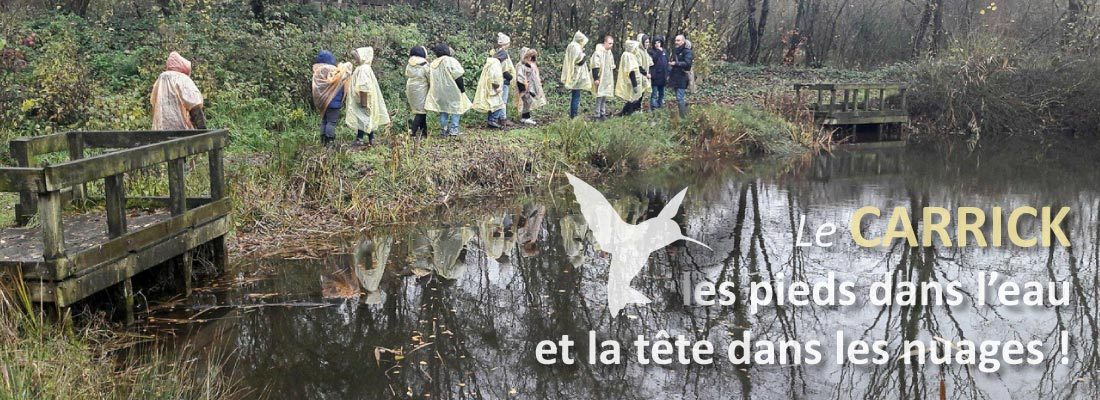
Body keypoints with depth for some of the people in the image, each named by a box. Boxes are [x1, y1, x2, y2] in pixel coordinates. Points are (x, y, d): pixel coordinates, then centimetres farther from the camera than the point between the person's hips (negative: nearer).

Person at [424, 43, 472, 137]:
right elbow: (457, 76, -13)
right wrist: (462, 88, -7)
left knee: (442, 111, 12)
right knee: (455, 108, 4)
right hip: (452, 91, -5)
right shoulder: (450, 61, -11)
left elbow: (430, 79, 11)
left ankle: (445, 130, 13)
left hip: (438, 92, 5)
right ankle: (453, 129, -2)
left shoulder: (432, 64, 8)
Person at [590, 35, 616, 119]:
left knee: (605, 96, 10)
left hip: (608, 79, 8)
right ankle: (597, 114, -7)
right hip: (600, 79, -8)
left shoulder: (610, 53, 14)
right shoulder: (598, 52, -14)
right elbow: (595, 66, -17)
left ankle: (603, 112, 17)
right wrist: (596, 78, -20)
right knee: (600, 96, -9)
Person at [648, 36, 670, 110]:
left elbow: (667, 63, 16)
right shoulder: (651, 51, -5)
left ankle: (661, 106, 26)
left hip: (663, 76, 6)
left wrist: (667, 74, 14)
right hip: (655, 76, -6)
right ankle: (653, 108, -4)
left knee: (662, 93, 15)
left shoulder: (664, 51, 12)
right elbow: (652, 60, -22)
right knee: (654, 94, -7)